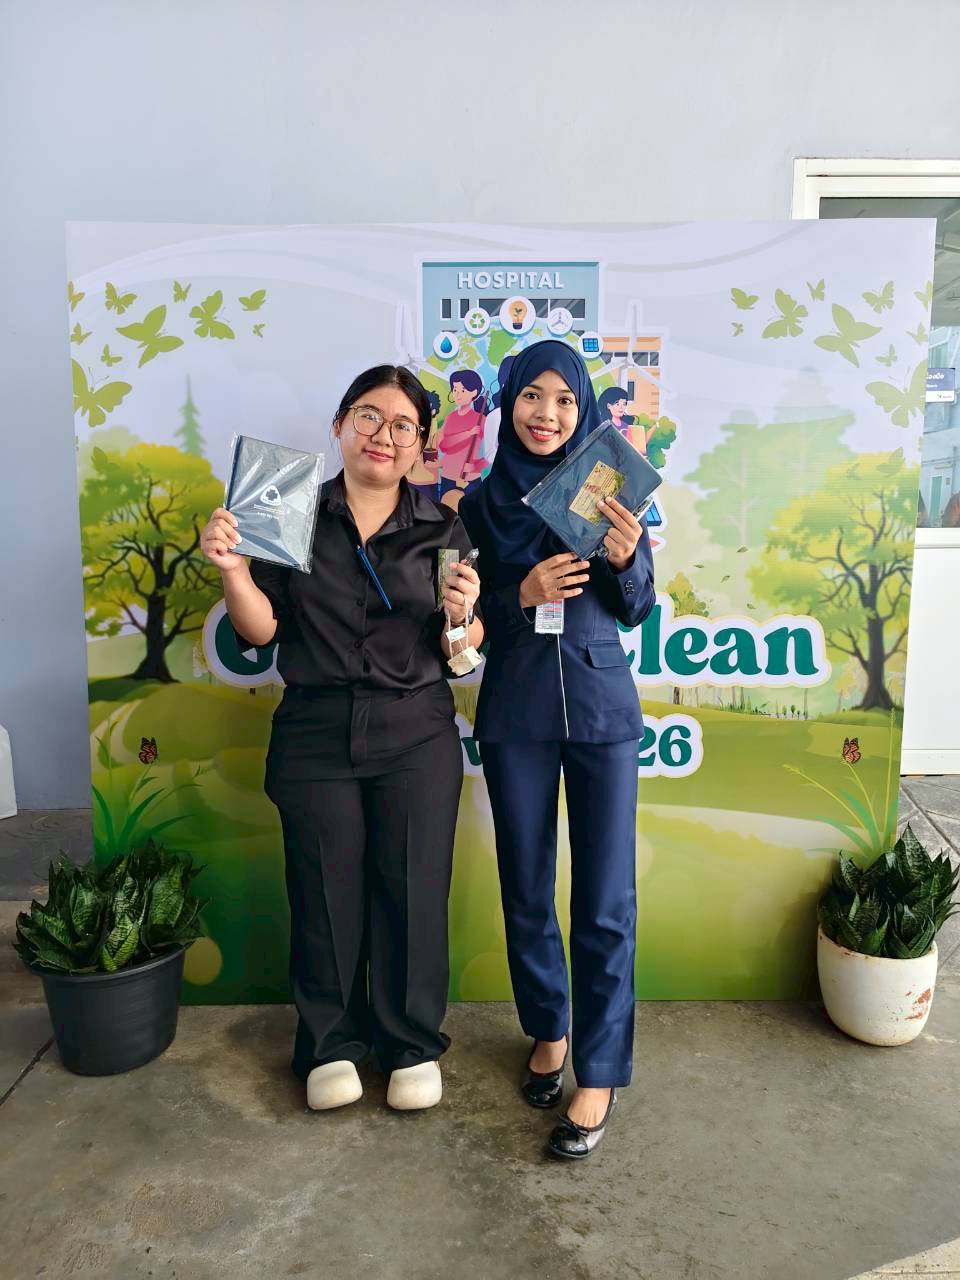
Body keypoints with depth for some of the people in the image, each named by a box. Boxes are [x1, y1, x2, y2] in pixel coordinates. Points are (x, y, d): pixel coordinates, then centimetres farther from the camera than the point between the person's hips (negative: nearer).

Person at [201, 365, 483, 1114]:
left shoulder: (441, 529, 2)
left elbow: (460, 655, 1)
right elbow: (262, 630, 1)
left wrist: (461, 614, -19)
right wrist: (233, 567, -15)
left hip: (417, 738, 0)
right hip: (316, 736, 0)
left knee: (413, 891, 6)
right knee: (326, 893, 9)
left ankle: (412, 1044, 27)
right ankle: (330, 1043, 31)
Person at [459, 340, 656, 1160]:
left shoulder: (611, 491, 1)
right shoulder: (483, 501, 3)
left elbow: (639, 610, 2)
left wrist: (624, 558, -18)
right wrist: (523, 593, -16)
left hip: (601, 708, -1)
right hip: (514, 715, 2)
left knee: (605, 899, 1)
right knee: (526, 891, 12)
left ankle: (600, 1075, 17)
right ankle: (547, 1031, 35)